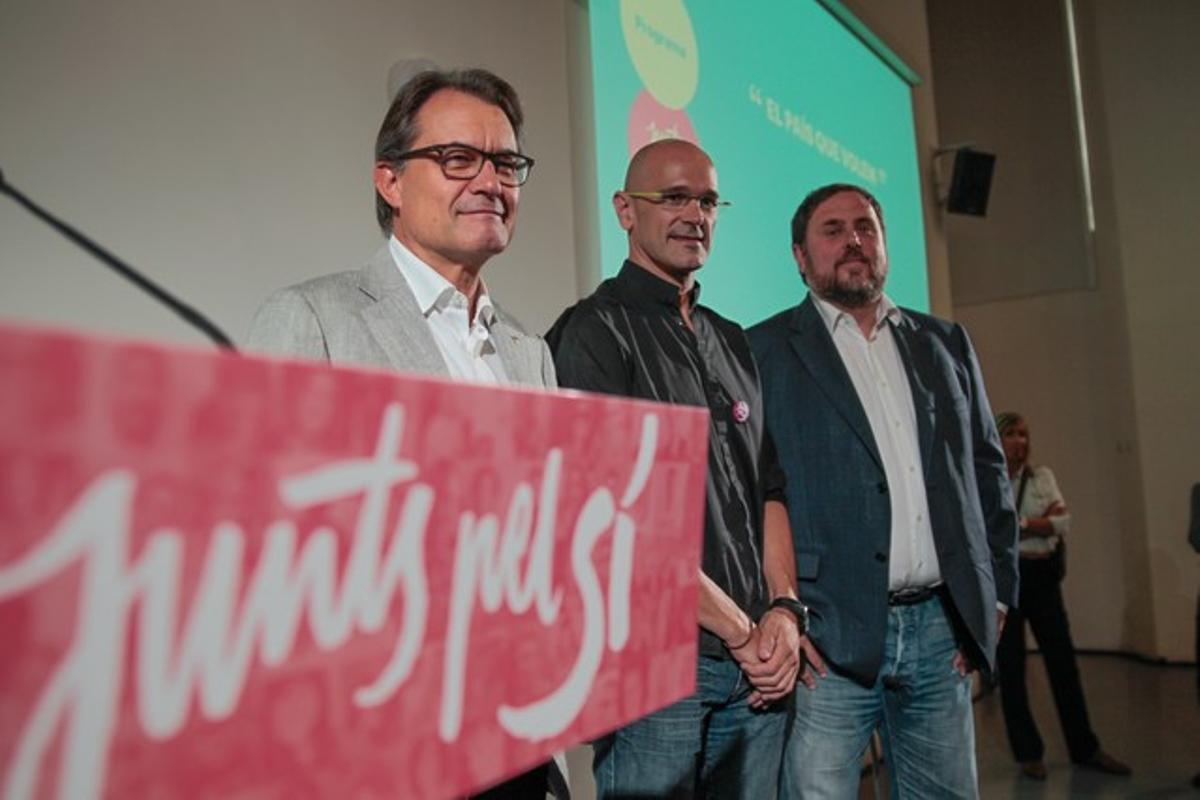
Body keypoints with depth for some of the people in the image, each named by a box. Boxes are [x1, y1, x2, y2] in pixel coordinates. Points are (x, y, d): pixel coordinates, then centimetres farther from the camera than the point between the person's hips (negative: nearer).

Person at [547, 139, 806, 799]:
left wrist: (784, 611, -2)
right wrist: (739, 629, -11)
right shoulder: (593, 333, -7)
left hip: (755, 664, 6)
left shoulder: (733, 343, 14)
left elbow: (769, 489, 14)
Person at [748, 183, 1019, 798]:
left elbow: (987, 471, 16)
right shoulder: (764, 351, -1)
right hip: (831, 638, -4)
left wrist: (997, 593, 9)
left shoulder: (945, 343, 14)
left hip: (943, 631, 5)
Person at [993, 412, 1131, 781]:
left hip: (1043, 576, 3)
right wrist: (1044, 520, -11)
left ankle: (1085, 748, 22)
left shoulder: (1043, 476, 8)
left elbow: (1064, 523, -3)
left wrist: (1019, 524, -12)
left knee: (1063, 660, 7)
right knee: (1011, 666, 5)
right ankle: (1028, 753, 18)